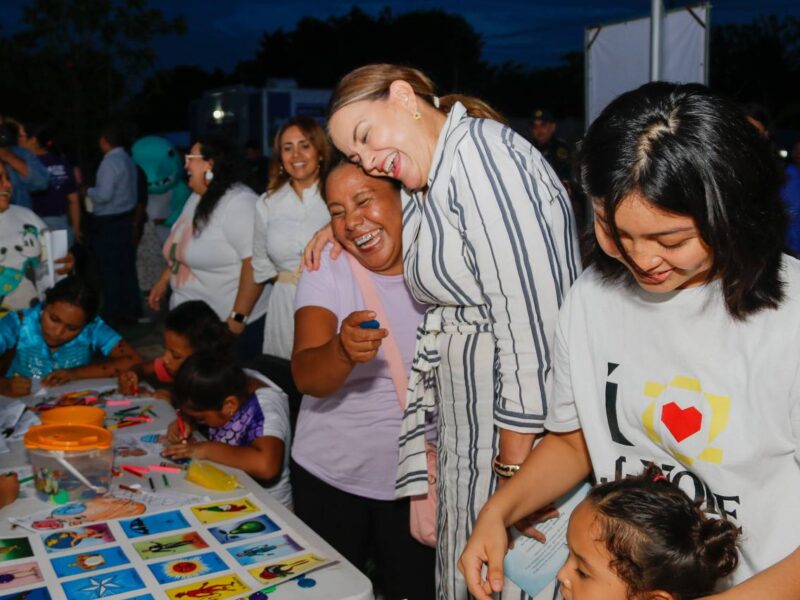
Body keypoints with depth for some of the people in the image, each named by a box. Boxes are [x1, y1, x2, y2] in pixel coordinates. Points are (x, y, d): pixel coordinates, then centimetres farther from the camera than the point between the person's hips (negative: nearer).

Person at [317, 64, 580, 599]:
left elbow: (530, 314, -22)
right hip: (467, 422, 9)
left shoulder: (479, 149, -15)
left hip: (522, 425, -9)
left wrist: (516, 468, -20)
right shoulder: (430, 188, 15)